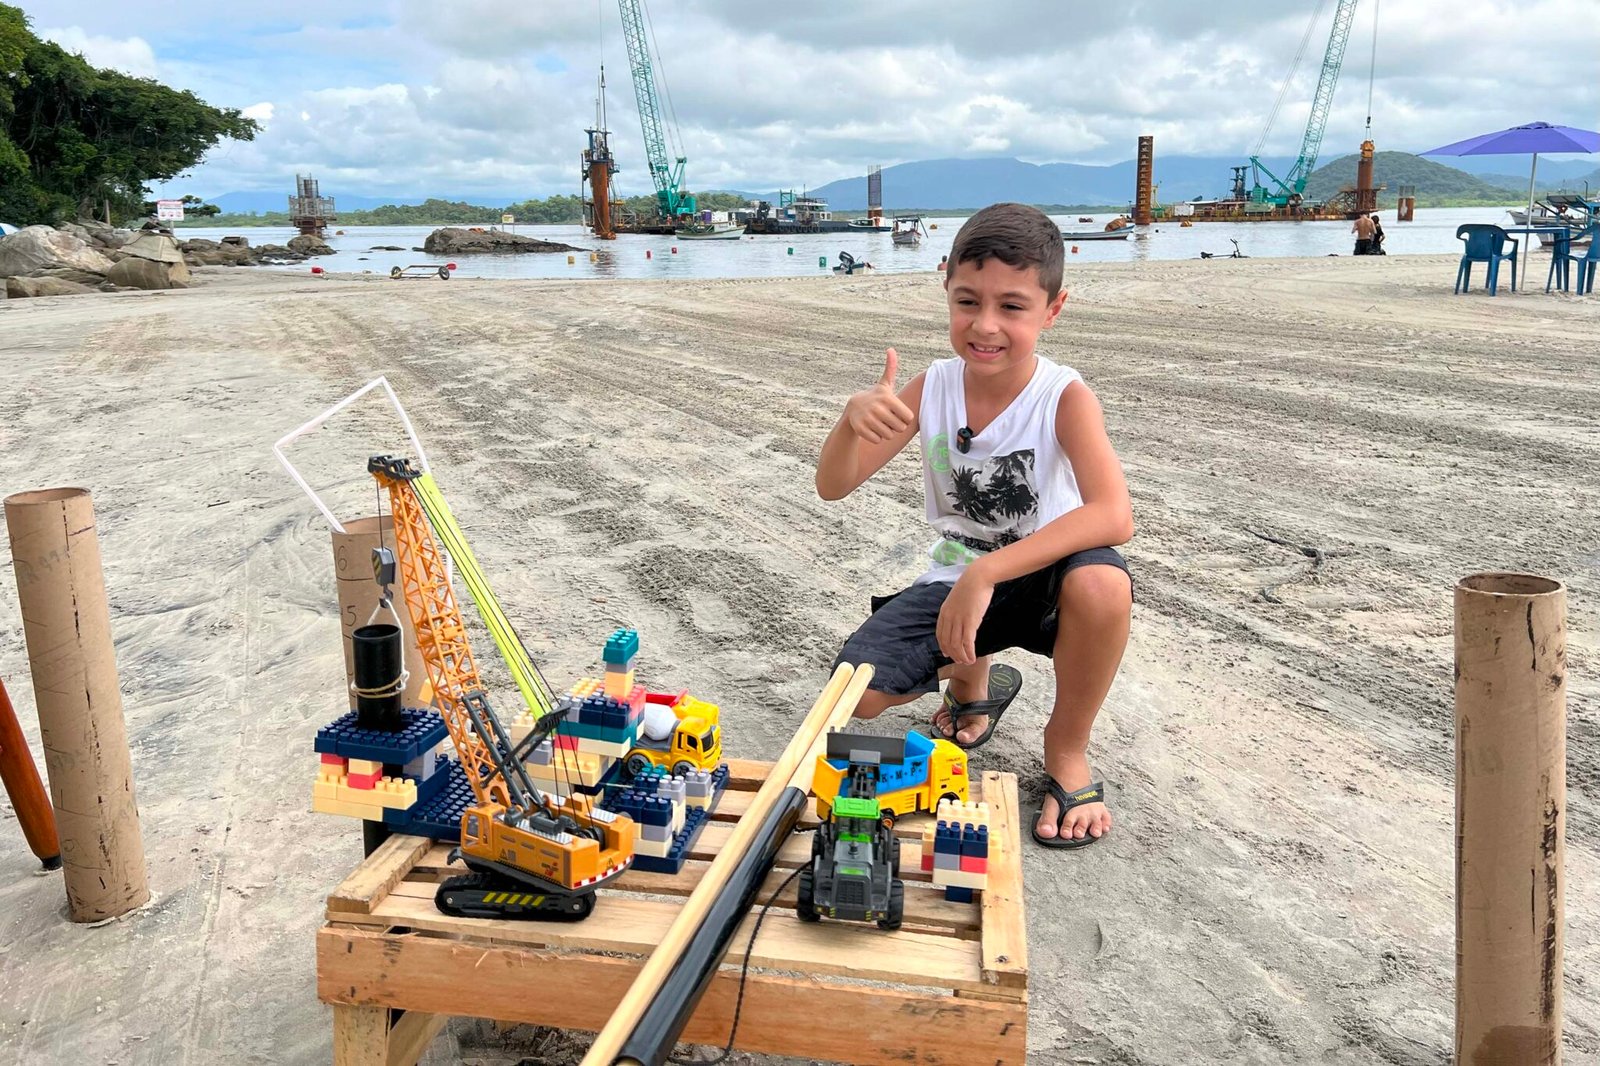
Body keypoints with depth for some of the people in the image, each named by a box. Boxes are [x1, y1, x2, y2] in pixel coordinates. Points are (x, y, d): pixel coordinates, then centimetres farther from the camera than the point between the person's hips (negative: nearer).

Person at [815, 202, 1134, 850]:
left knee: (1101, 583, -38)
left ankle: (1068, 748, -8)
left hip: (1038, 581, -3)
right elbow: (833, 486, -9)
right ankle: (975, 674, 20)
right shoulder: (931, 388, -8)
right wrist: (854, 418, -31)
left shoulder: (1065, 398, -19)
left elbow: (1113, 516, -36)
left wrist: (987, 572, -41)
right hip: (955, 580, 4)